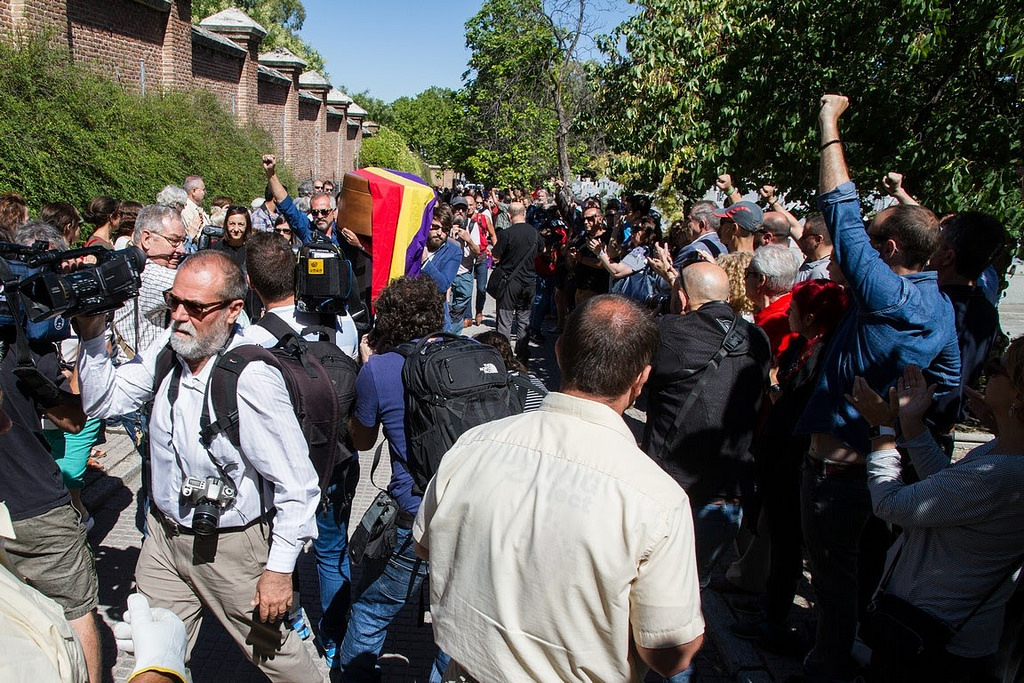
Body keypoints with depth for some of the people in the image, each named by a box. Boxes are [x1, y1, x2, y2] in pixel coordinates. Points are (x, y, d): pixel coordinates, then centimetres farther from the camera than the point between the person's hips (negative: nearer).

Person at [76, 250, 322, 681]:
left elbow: (296, 485, -23)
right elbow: (103, 402, 4)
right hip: (164, 535, 6)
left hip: (231, 547, -6)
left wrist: (279, 570, -17)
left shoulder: (252, 379, -28)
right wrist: (92, 335, -11)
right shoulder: (167, 349, -6)